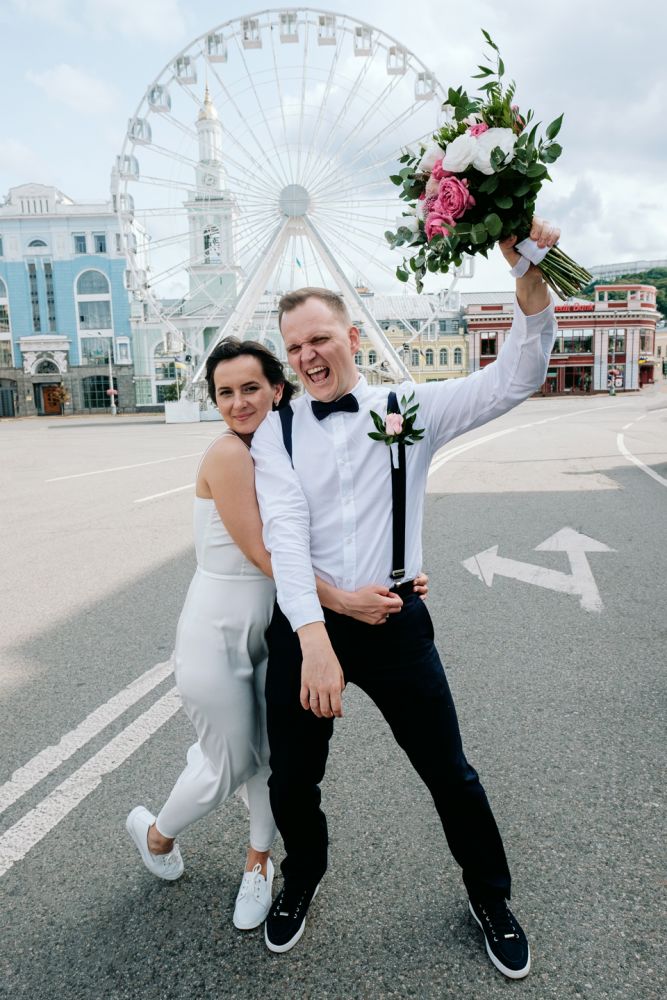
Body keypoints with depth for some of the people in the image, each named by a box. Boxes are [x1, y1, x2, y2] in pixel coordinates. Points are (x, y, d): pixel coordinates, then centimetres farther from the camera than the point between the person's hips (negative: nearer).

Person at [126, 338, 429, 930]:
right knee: (231, 768, 10)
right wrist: (343, 601, -25)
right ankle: (155, 832, 42)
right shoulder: (227, 455, -20)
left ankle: (258, 866, 43)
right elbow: (263, 555, -23)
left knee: (275, 758, 15)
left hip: (272, 627, 6)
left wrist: (390, 583, -9)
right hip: (218, 632, -6)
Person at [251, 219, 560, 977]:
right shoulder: (275, 433, -1)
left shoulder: (409, 409, 0)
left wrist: (529, 277, -24)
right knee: (291, 782, 15)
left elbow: (513, 379, -9)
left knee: (448, 772, 14)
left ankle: (490, 898, 44)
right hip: (303, 626, 1)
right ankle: (301, 880, 50)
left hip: (395, 620, 0)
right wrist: (315, 639, -27)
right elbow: (285, 534, -14)